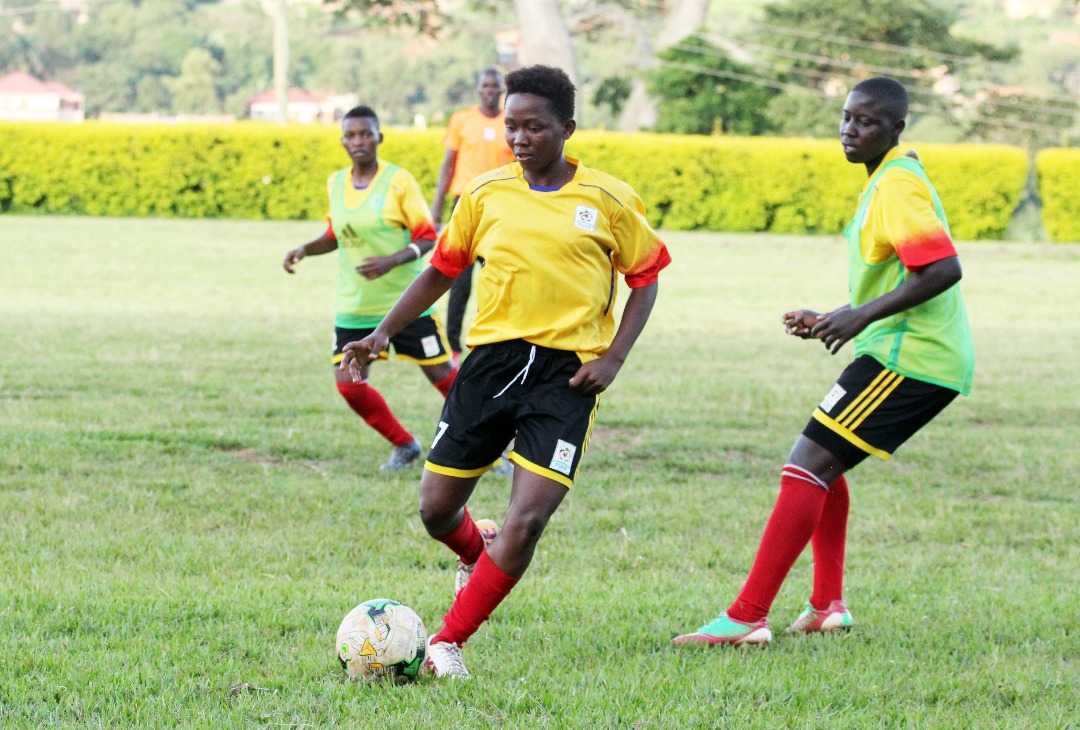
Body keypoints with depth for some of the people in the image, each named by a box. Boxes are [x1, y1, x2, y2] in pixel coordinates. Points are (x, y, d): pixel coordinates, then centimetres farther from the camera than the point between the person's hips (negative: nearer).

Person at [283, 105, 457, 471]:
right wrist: (305, 249, 1)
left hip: (407, 302, -5)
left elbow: (427, 236, -11)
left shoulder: (399, 181, -11)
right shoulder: (335, 184, 4)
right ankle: (403, 445, 18)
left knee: (442, 375, -1)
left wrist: (392, 260, -26)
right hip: (354, 307, 5)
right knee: (349, 384, -4)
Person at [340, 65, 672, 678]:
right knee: (436, 509, 6)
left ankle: (447, 643, -4)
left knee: (528, 517, -16)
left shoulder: (609, 200, -2)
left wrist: (613, 359, -4)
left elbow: (646, 277, 7)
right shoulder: (485, 194, 5)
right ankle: (478, 556, 43)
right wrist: (383, 333, 8)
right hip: (492, 356, 3)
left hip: (566, 372, -3)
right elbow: (443, 270, 16)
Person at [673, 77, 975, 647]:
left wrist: (862, 316, -25)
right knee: (823, 465, 23)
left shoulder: (897, 186, -14)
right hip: (906, 351, 11)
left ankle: (747, 618, -19)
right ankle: (827, 605, 26)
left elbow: (944, 269, -25)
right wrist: (830, 323, 18)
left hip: (907, 358, -11)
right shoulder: (886, 182, 18)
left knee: (807, 466, -15)